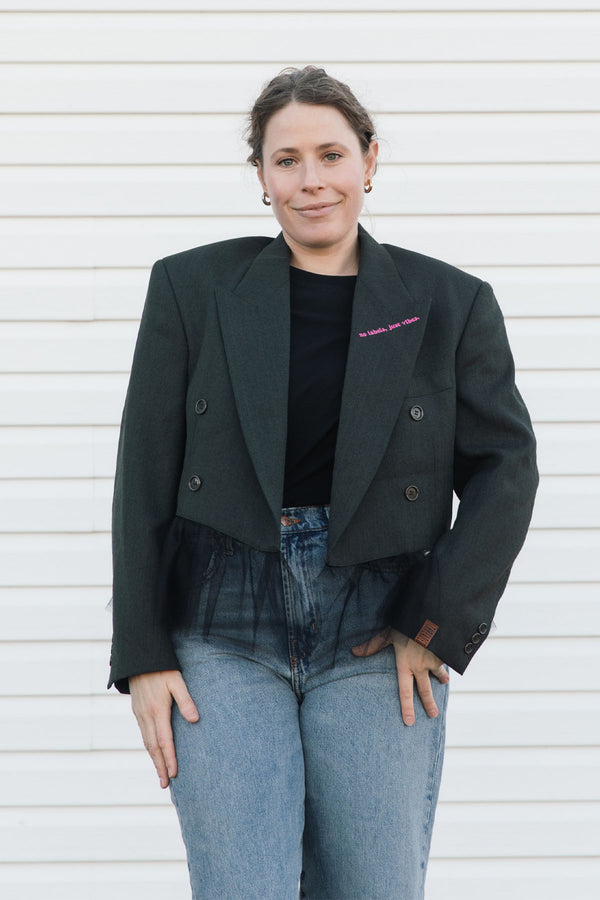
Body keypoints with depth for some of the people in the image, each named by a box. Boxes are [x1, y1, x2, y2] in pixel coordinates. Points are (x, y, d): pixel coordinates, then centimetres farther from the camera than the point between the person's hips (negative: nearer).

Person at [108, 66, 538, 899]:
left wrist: (437, 625, -6)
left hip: (377, 644, 1)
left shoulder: (451, 304, 5)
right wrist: (142, 655, -3)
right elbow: (143, 477, 3)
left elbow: (505, 469, 4)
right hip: (225, 637, -1)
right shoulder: (192, 287, 4)